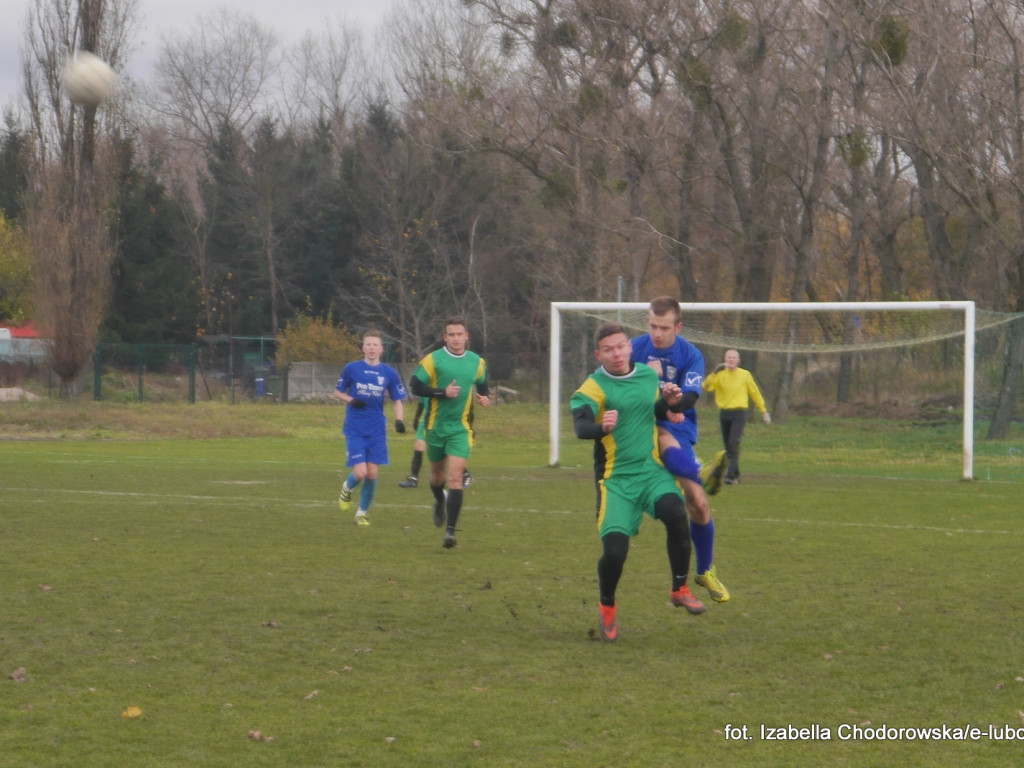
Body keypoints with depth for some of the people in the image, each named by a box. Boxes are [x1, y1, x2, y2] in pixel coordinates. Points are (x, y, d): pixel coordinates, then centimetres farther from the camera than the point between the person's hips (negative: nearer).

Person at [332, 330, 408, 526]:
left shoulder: (389, 373, 3)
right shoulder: (352, 368, -1)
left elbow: (398, 400, 10)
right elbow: (337, 392, 9)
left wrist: (399, 420, -9)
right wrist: (351, 400, -12)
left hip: (377, 431, 2)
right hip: (355, 429, -2)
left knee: (372, 474, -2)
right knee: (360, 473, -13)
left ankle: (362, 513, 18)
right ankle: (347, 489, 23)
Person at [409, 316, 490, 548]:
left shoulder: (477, 362, 5)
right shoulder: (433, 360, -7)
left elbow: (481, 385, 22)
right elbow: (416, 386, -10)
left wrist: (484, 398, 0)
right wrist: (443, 393, -21)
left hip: (461, 428, 0)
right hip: (435, 425, 0)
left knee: (455, 477, -13)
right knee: (437, 473, 17)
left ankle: (450, 531, -16)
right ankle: (440, 501, 53)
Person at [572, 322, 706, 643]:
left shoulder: (650, 376, 7)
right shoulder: (593, 387, -10)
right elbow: (580, 426, -28)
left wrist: (672, 402, 2)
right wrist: (601, 427, -51)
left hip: (652, 470, 3)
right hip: (617, 478, -3)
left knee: (675, 513, -28)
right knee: (614, 550, -15)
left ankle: (680, 589, -7)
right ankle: (608, 607, 18)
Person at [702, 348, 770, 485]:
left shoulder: (745, 375, 3)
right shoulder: (720, 375, 5)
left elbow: (755, 393, 10)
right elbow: (707, 387, -9)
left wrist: (764, 412, 12)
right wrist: (714, 373, -21)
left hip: (739, 413, -3)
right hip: (724, 413, 3)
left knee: (734, 443, -19)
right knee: (728, 447, 7)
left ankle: (731, 475, -23)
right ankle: (736, 474, 21)